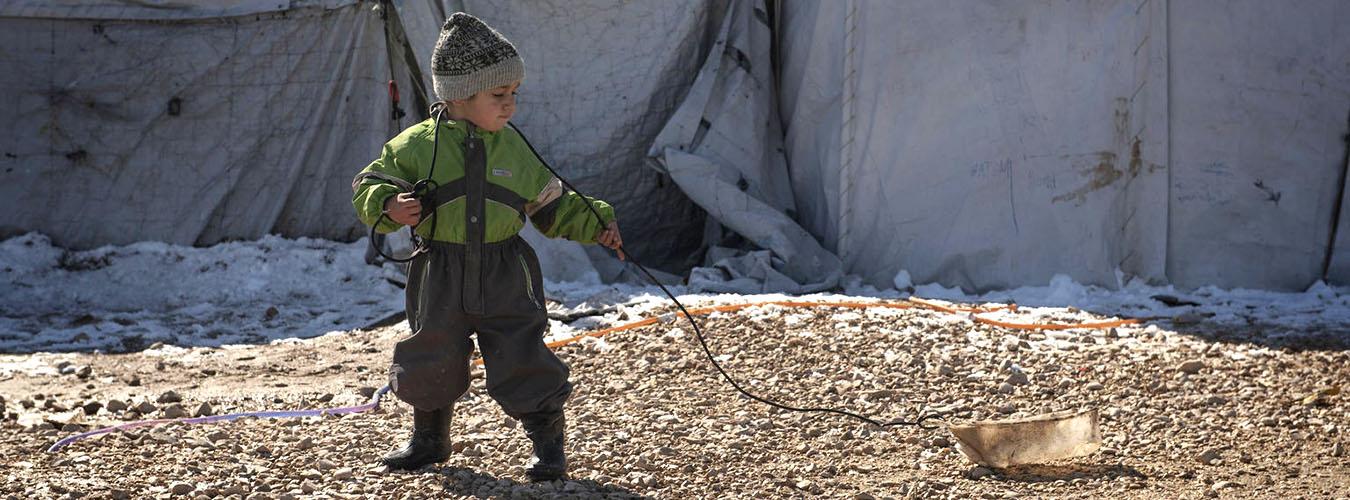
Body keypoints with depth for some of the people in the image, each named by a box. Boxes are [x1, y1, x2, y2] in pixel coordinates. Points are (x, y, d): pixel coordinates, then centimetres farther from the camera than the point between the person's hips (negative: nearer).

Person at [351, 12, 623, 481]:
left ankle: (548, 444, 12)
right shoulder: (418, 145, -5)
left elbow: (553, 205, 13)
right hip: (441, 278, 0)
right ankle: (428, 438, 35)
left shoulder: (513, 148, 4)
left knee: (523, 362, -4)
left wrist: (594, 224, 3)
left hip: (505, 278, 0)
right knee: (431, 362, 11)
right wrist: (389, 206, -21)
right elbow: (370, 185, 0)